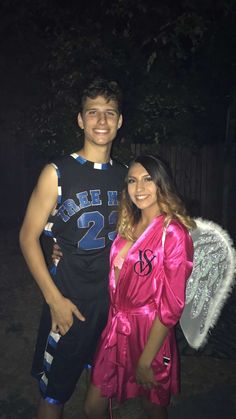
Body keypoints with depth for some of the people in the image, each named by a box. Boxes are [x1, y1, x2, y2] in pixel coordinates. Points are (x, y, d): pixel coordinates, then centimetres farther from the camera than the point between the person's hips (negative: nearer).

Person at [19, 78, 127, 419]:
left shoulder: (124, 175, 2)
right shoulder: (57, 173, -12)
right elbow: (28, 237, -10)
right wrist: (55, 299, -13)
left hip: (114, 296, 4)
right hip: (69, 298, -4)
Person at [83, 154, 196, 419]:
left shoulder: (173, 233, -18)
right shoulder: (128, 224, 3)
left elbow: (171, 305, -18)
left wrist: (146, 360, -15)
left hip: (149, 334, -5)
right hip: (116, 327, 6)